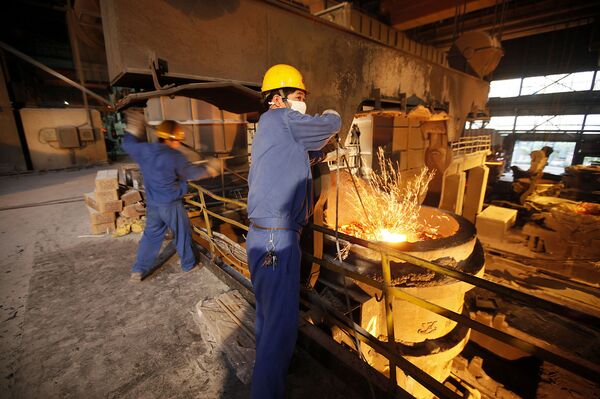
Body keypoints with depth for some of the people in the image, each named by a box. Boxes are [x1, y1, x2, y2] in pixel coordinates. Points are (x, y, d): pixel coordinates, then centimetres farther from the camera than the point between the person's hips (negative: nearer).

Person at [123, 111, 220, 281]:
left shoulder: (144, 150, -1)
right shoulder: (175, 157, -17)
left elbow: (128, 144, 19)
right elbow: (192, 172, -4)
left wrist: (133, 130, 32)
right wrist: (208, 170, 11)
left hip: (152, 204, 6)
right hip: (171, 205, -6)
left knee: (151, 235, 19)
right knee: (182, 235, 11)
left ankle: (138, 270, 22)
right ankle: (189, 264, 27)